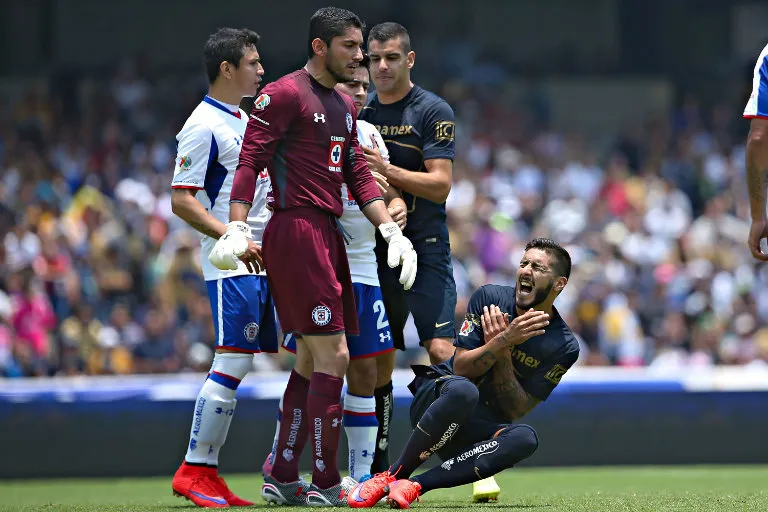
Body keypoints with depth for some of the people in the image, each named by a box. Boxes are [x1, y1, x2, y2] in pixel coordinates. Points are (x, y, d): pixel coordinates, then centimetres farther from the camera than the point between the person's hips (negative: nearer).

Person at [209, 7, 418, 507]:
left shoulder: (345, 106, 19)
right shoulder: (285, 94, -8)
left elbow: (358, 176, 21)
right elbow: (250, 161, -13)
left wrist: (391, 230, 11)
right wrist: (237, 229, -22)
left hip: (328, 235, 10)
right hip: (296, 232, -10)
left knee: (312, 361, 12)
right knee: (332, 357, -11)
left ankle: (283, 478, 18)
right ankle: (325, 484, -7)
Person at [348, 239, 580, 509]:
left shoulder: (564, 347, -5)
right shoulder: (490, 298, -4)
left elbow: (516, 411, -8)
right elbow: (461, 368, -10)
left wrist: (503, 355, -20)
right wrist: (503, 341, -25)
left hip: (482, 430, 2)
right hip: (435, 393, -2)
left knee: (525, 438, -34)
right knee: (463, 391, -39)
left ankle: (415, 485, -34)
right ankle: (393, 476, -26)